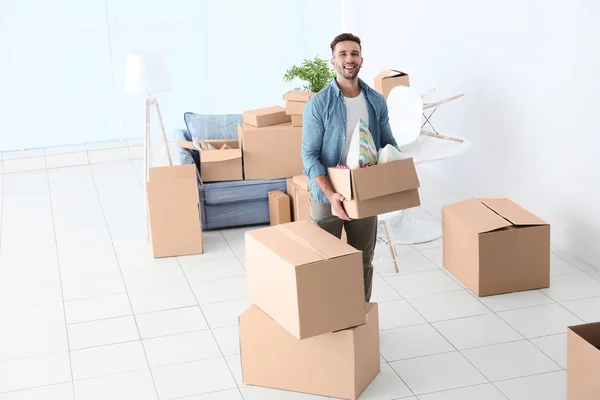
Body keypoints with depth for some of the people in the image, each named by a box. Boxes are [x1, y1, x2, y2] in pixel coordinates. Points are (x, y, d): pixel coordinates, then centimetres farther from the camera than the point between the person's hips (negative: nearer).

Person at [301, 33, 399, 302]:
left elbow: (388, 144, 10)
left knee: (363, 263, 13)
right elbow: (309, 155, -14)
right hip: (327, 197, -4)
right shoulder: (318, 104, -12)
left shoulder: (377, 102, 1)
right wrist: (331, 194, -26)